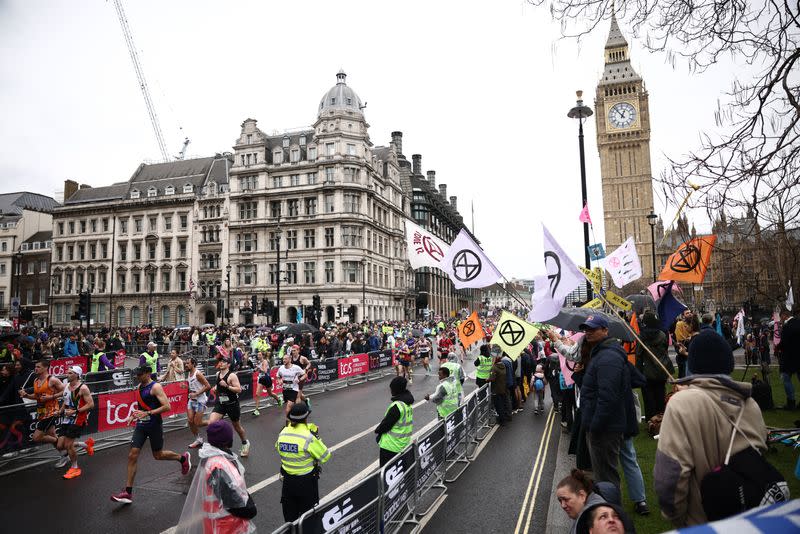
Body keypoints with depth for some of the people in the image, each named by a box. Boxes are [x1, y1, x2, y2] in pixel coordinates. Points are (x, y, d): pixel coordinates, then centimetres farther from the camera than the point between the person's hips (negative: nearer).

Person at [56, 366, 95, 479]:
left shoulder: (83, 388, -16)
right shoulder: (67, 386, 8)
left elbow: (91, 404, -18)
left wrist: (75, 411, -22)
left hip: (77, 420, -8)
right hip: (66, 420, 8)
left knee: (68, 445, -5)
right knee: (60, 446, 6)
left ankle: (75, 468, 17)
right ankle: (86, 444, 27)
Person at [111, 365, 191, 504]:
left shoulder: (155, 387, -16)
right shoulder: (139, 386, 7)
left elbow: (167, 407, -23)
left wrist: (147, 413, -27)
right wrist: (134, 415, 7)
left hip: (154, 426, -6)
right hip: (141, 425, 6)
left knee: (158, 455, 9)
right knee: (132, 456, -2)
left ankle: (183, 458, 35)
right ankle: (128, 492, 3)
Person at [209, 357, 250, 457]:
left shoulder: (232, 376, -18)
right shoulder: (218, 374, 2)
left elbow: (239, 390, -22)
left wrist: (226, 386, -30)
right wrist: (216, 388, 4)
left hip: (232, 404, -5)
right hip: (220, 403, 5)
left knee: (237, 426, 12)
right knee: (211, 422, -16)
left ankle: (245, 443, 37)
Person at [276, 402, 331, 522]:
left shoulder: (282, 434, -8)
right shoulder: (309, 437, -24)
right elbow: (325, 456, -16)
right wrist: (317, 438, -7)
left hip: (287, 479, 5)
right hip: (306, 481, -5)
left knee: (289, 515, 22)